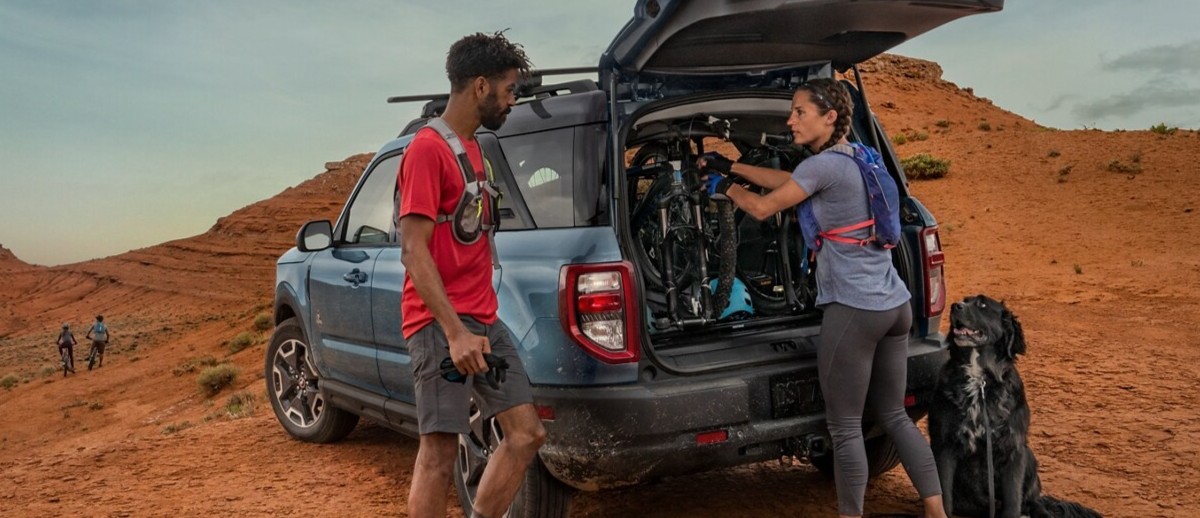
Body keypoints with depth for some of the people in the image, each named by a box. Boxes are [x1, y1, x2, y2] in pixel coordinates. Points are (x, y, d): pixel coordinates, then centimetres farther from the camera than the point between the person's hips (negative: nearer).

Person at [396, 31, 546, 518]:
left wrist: (479, 323, 14)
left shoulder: (472, 147, 16)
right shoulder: (427, 148, -12)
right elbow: (413, 251, -17)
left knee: (527, 434, 9)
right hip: (440, 324, -9)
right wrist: (454, 331, -24)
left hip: (485, 321, 9)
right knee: (440, 451, -5)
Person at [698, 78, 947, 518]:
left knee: (845, 429, 3)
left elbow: (762, 207, -6)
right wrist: (731, 166, 26)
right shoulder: (855, 157, 14)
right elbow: (787, 181, 23)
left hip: (854, 311, -9)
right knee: (894, 416, 18)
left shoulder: (826, 164, -14)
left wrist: (725, 187, 13)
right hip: (895, 305, 9)